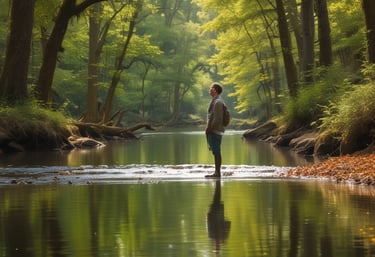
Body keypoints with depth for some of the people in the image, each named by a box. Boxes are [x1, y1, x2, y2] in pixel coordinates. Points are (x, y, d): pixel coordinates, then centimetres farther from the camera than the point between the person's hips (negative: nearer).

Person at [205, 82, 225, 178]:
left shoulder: (218, 102, -14)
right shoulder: (214, 101, 17)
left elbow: (217, 119, -20)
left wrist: (210, 129, -16)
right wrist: (208, 129, 17)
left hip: (215, 131, -10)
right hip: (213, 131, 10)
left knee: (216, 152, -7)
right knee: (215, 152, 11)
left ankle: (217, 172, -5)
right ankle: (216, 172, 14)